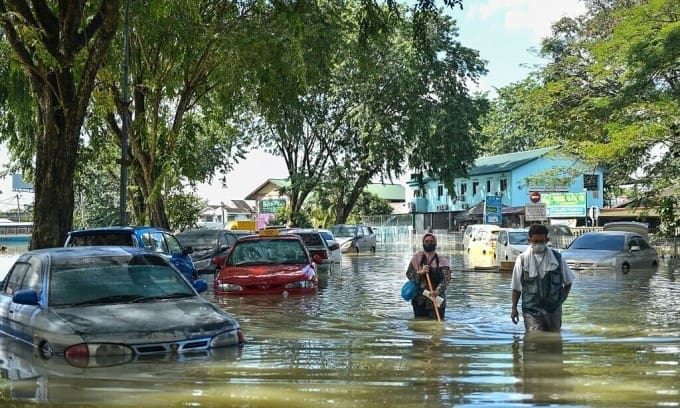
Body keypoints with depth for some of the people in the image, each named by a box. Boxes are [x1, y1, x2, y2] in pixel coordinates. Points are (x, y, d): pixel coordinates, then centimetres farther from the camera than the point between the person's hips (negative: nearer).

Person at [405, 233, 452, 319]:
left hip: (437, 298, -2)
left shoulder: (442, 260, -1)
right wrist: (420, 272, -23)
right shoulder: (417, 257, 5)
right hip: (419, 300, 2)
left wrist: (437, 291, -31)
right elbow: (408, 274, -2)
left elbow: (446, 278, -14)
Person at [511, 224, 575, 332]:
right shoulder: (522, 260, -2)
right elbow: (516, 287, 4)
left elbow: (568, 281, 15)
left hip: (553, 310, 2)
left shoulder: (557, 258, 1)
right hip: (531, 311, -2)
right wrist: (514, 308, 2)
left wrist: (562, 298, 6)